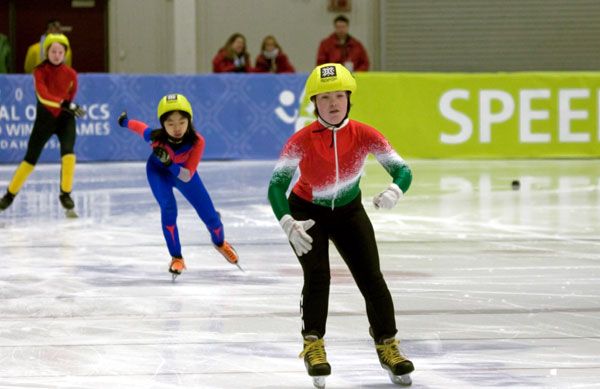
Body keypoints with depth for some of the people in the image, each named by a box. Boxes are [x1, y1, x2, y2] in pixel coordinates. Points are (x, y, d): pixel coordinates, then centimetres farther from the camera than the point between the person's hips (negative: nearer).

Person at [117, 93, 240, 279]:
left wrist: (170, 163, -54)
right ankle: (176, 258, -7)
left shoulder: (197, 141, -37)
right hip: (158, 172, -1)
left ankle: (220, 242, 43)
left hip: (183, 172, 1)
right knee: (168, 209, -26)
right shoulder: (156, 137, -38)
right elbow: (138, 126, -15)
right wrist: (124, 121, 5)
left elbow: (187, 176, -37)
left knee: (209, 215, 6)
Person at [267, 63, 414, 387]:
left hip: (349, 212, 2)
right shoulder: (302, 141, -26)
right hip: (307, 213, -2)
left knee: (372, 278, -4)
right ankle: (313, 347, -6)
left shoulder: (363, 135, -21)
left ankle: (388, 347, 11)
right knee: (317, 275, -19)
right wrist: (288, 224, -45)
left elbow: (402, 170, -22)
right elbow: (276, 185, -29)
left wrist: (394, 192, -46)